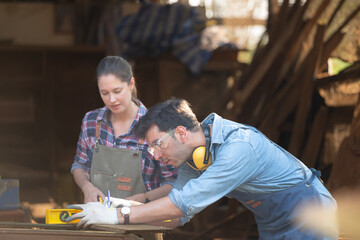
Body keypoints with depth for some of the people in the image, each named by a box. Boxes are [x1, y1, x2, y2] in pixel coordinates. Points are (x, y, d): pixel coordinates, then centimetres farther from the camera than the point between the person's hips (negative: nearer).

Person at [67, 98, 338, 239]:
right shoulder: (192, 157, -3)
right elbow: (180, 215, 1)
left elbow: (185, 203, -35)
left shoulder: (239, 147, -32)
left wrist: (119, 216, -33)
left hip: (308, 218, -8)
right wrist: (129, 207, -15)